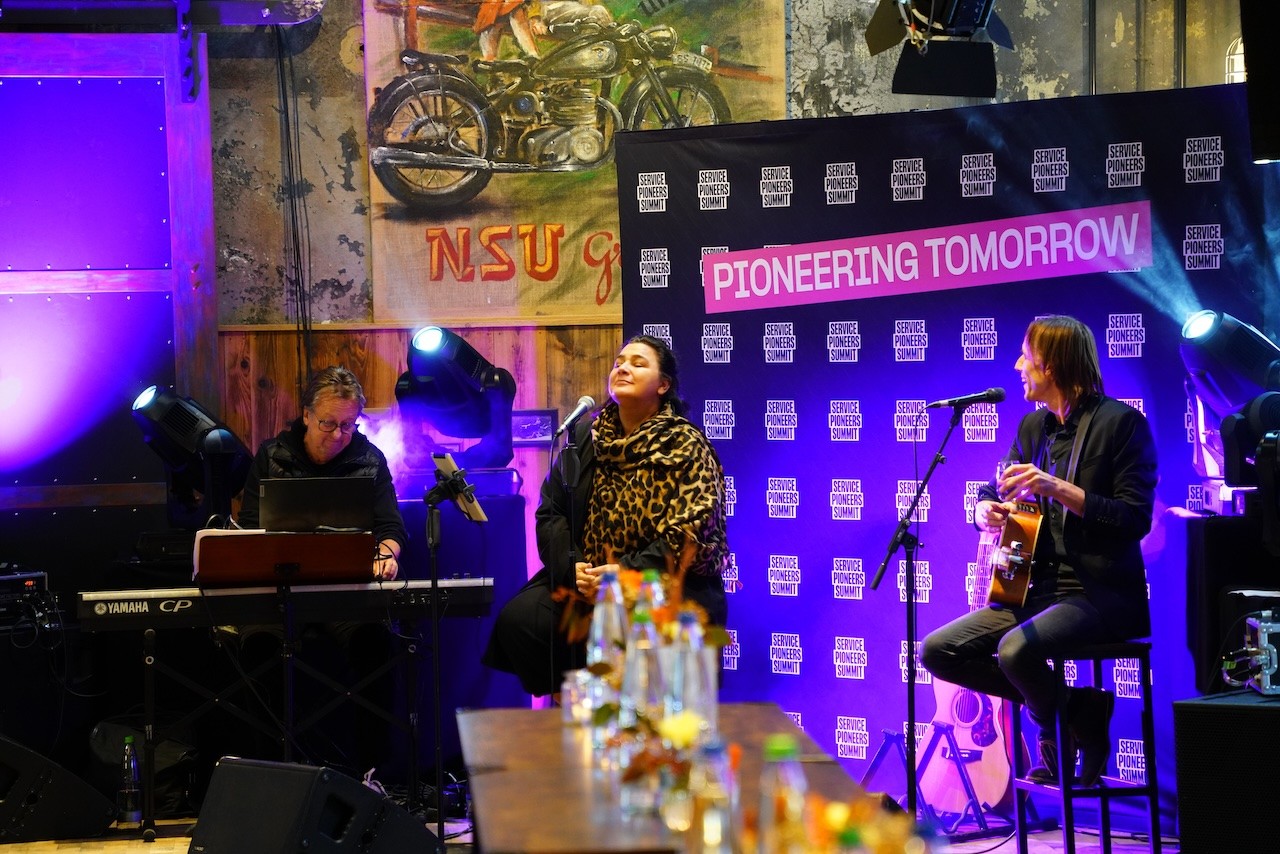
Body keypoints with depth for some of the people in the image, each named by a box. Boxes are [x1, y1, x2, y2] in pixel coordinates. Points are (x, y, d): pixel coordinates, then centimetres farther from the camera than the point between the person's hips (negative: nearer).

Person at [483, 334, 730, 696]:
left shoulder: (686, 446, -3)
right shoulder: (585, 437, 13)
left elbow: (692, 533, -13)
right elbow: (550, 511, 9)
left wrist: (628, 572, -22)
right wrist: (571, 568, -10)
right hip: (585, 579, 5)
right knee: (517, 619, -20)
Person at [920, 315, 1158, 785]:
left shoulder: (1121, 422, -7)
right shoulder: (1033, 425, 15)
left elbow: (1135, 519, -15)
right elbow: (996, 491, 24)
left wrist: (1059, 490, -24)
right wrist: (986, 510, -1)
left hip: (1102, 593, -8)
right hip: (1038, 588, 8)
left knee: (1016, 650, -34)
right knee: (937, 651, -5)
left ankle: (1074, 730, -2)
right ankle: (1072, 706, 2)